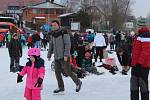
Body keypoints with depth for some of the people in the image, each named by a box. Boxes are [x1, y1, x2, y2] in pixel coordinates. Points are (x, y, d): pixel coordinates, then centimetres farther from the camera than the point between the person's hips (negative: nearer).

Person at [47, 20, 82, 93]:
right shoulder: (53, 34, 11)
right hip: (56, 57, 7)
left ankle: (78, 83, 15)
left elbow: (68, 44, -15)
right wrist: (49, 55, 14)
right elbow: (51, 45, 18)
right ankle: (61, 87, 18)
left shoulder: (64, 33, -10)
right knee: (57, 72, 7)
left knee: (68, 71, -4)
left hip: (64, 57, -7)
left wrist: (66, 55, -20)